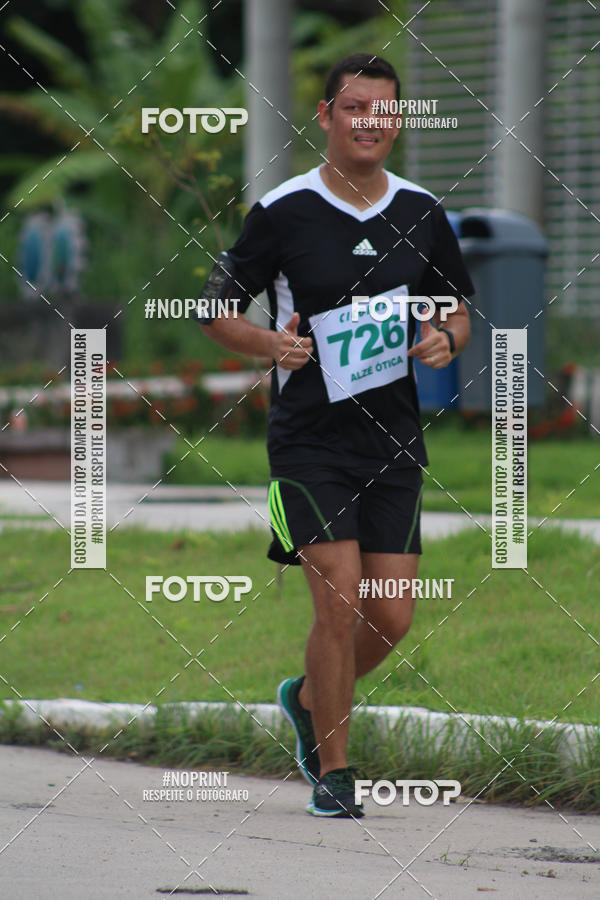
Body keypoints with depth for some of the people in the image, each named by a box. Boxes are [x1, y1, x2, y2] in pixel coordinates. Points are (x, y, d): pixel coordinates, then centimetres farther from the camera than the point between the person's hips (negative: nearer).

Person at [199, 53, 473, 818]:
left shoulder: (421, 213, 5)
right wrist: (273, 344, -19)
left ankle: (307, 698, 32)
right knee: (339, 603, -12)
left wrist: (445, 341, -7)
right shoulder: (282, 212, -6)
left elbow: (456, 311, 16)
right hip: (309, 437, -4)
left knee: (392, 618, 1)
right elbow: (216, 310, 0)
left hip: (393, 439, 4)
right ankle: (332, 771, 4)